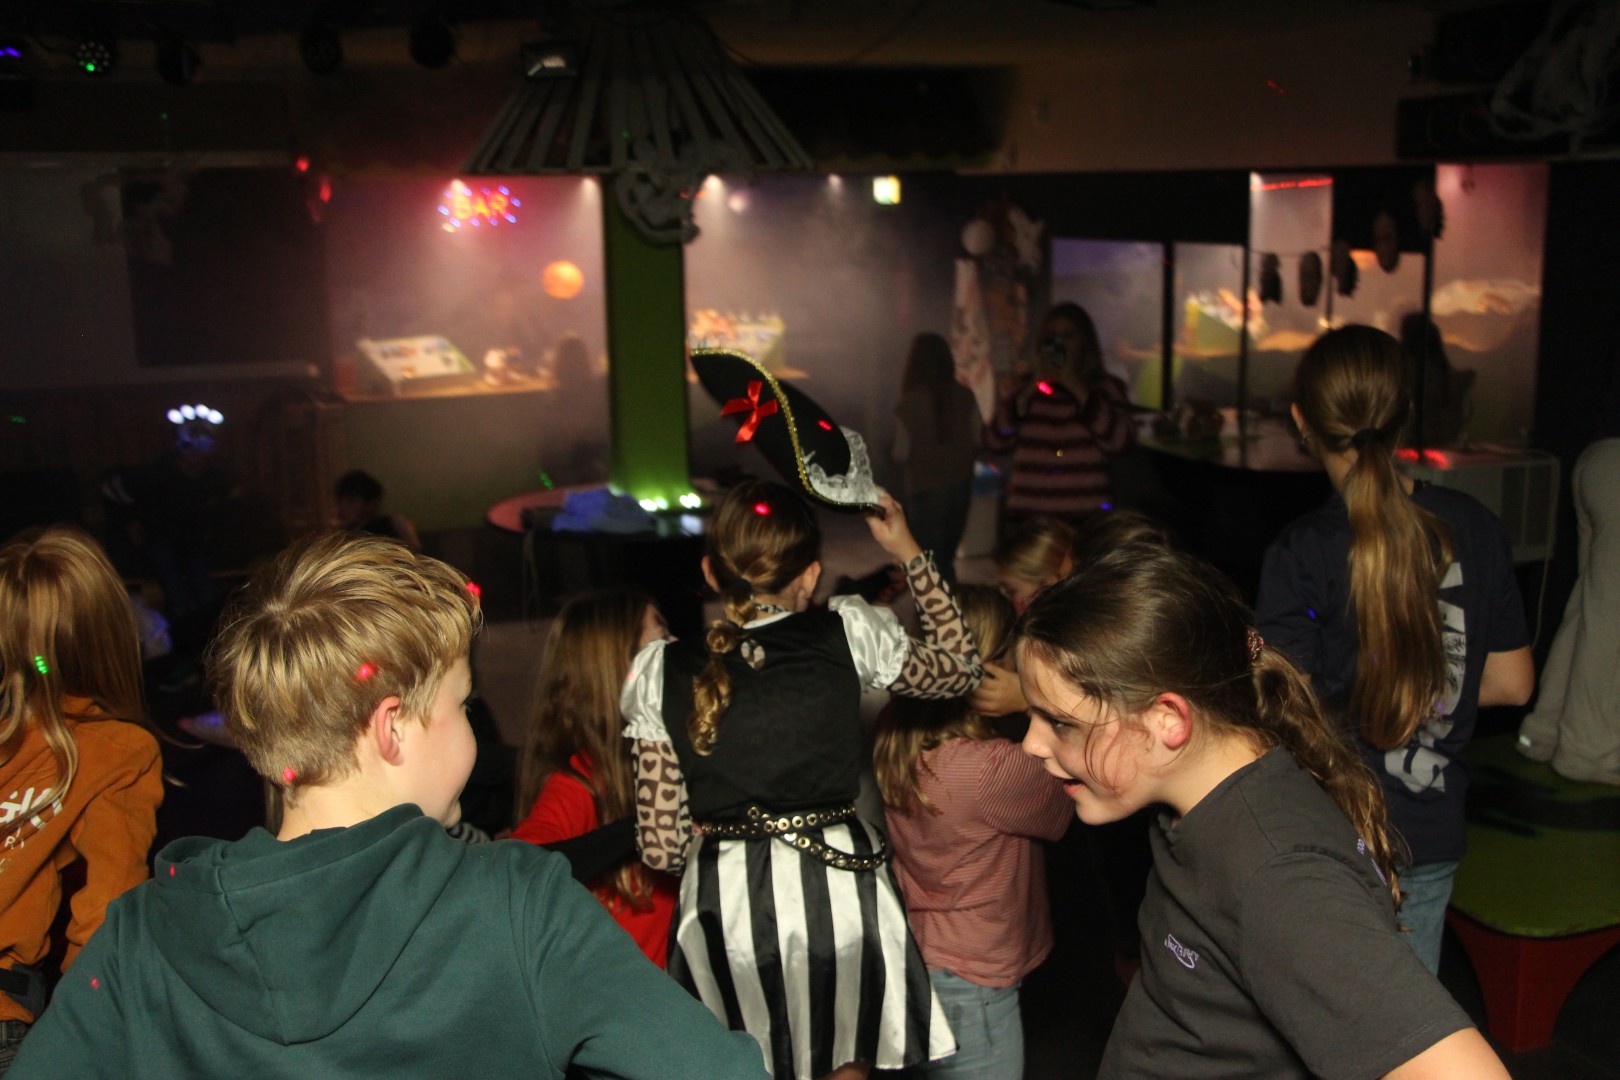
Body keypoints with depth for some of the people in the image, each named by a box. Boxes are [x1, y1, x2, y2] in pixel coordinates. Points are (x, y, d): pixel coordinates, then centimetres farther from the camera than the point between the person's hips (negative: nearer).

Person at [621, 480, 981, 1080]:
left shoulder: (662, 672, -3)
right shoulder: (848, 635, -5)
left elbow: (663, 846, -2)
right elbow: (961, 666, 14)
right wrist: (909, 553, 17)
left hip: (722, 905, 0)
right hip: (837, 890, 0)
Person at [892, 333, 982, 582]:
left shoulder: (908, 405, -17)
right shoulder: (965, 397, -8)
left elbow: (901, 454, -9)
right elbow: (977, 442, 0)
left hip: (925, 490, -4)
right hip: (961, 485, 4)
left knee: (933, 561, 9)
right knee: (947, 558, 21)